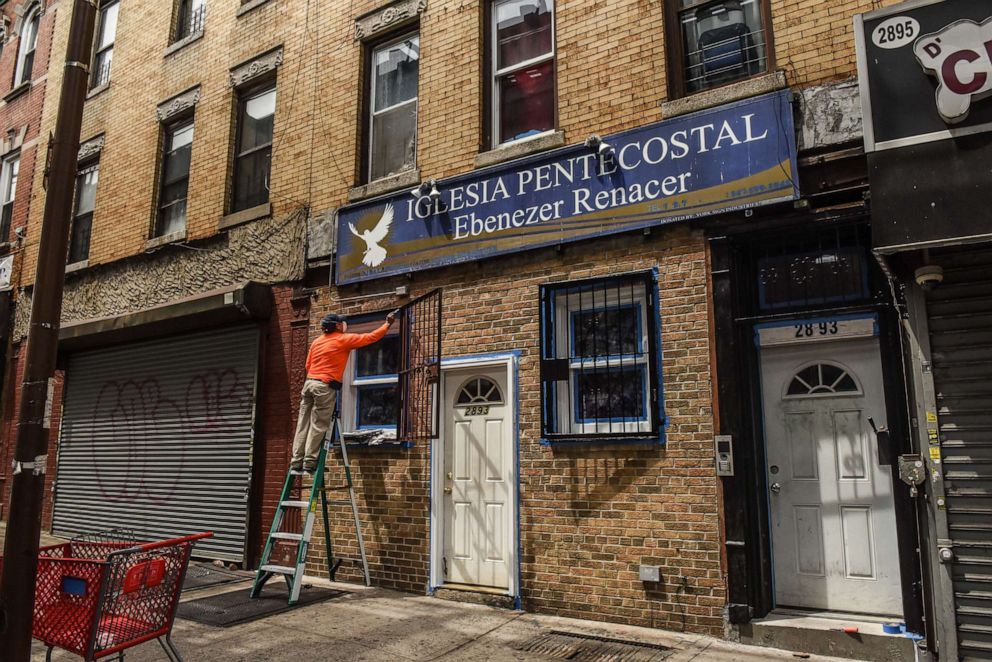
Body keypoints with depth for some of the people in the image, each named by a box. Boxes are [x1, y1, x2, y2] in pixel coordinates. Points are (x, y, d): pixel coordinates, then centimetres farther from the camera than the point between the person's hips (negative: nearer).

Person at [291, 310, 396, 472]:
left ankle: (297, 462, 7)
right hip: (325, 387, -7)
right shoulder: (344, 339, -2)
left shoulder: (317, 342, 16)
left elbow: (308, 365, 18)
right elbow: (371, 337, 1)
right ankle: (310, 462, -5)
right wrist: (388, 324, 11)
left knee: (303, 425, 6)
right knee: (318, 426, -4)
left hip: (309, 382, 7)